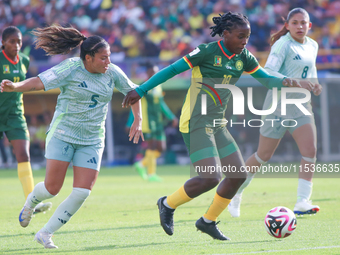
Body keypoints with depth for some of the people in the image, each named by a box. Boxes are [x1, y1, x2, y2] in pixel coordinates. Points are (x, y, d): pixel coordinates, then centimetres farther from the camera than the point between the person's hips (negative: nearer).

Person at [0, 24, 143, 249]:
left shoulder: (112, 72, -1)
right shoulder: (71, 68, -14)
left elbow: (132, 91, 15)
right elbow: (39, 82, -21)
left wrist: (138, 120, 5)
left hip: (92, 141, 4)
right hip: (63, 135, -4)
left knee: (82, 194, -8)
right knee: (52, 188, -7)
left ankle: (45, 234, 5)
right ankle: (31, 202, 31)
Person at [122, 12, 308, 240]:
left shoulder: (243, 58, 7)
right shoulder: (208, 52, -13)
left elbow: (266, 79, 12)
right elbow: (172, 70, -9)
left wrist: (285, 82, -12)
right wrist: (140, 91, -10)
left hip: (217, 124, 8)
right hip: (196, 124, -8)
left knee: (239, 175, 5)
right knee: (210, 178, -17)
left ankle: (208, 221, 21)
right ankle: (168, 204, 6)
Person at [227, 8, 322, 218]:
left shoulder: (312, 46, 9)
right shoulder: (282, 45, -14)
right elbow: (267, 73, -24)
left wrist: (314, 83, 7)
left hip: (301, 106, 6)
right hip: (279, 104, -6)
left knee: (310, 151, -13)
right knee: (263, 156, 4)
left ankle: (303, 202, -16)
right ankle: (236, 192, 25)